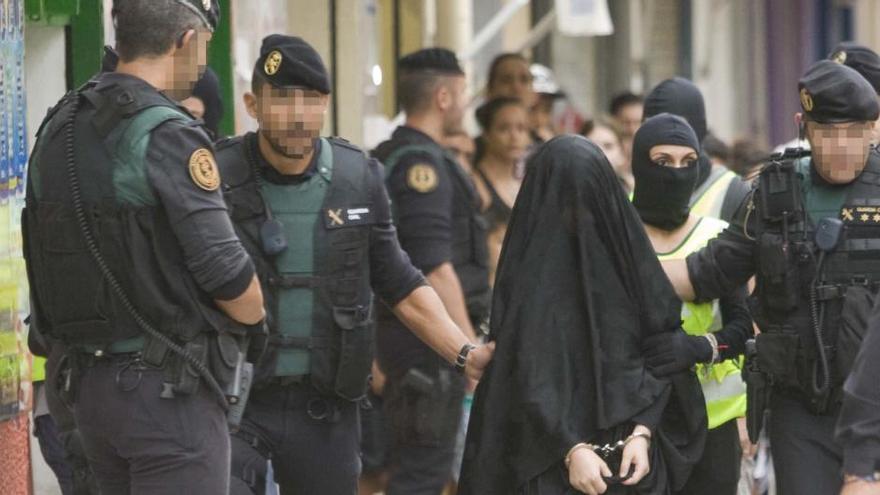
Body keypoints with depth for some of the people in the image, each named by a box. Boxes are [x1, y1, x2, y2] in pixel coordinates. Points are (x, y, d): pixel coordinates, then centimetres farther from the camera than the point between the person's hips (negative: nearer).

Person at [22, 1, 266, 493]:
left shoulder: (58, 129, 9)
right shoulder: (169, 136, -16)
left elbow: (48, 258, 13)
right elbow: (225, 272, -18)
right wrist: (253, 319, 2)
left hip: (89, 380, 8)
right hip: (169, 391, -8)